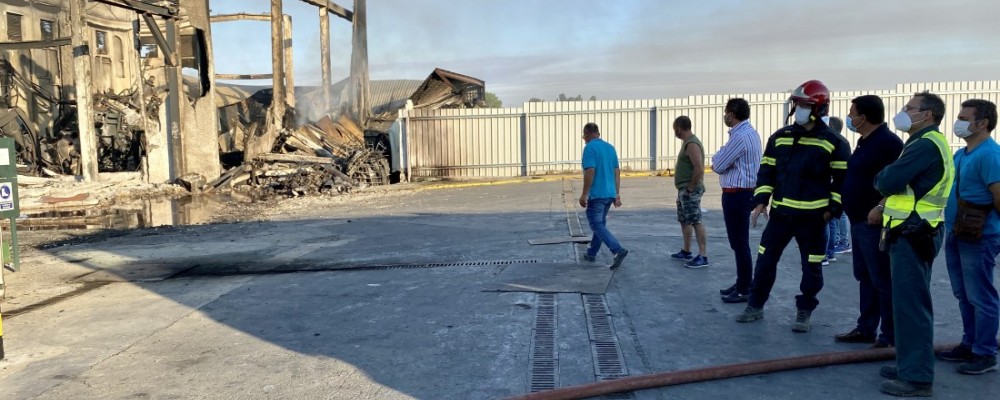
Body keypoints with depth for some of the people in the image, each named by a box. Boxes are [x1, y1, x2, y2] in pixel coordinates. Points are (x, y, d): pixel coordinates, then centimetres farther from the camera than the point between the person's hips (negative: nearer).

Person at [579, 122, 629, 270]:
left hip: (596, 194, -8)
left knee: (597, 225, -6)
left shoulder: (590, 148, -11)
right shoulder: (610, 147, 12)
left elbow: (590, 172, -20)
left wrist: (584, 194, -15)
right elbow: (617, 172, 12)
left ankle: (618, 250, -21)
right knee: (600, 223, 18)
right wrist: (617, 193, 16)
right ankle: (591, 253, 27)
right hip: (610, 194, 8)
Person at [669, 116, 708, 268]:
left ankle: (703, 257, -11)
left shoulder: (692, 144, -17)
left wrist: (691, 187, -18)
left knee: (696, 222, -11)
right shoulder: (687, 142, 15)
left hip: (690, 191, -11)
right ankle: (686, 252, 29)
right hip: (684, 190, 11)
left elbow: (699, 169, -25)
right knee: (684, 221, 18)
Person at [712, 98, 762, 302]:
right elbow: (727, 161, 17)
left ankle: (744, 290, 3)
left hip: (737, 194, -10)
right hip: (742, 192, 10)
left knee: (740, 243, -4)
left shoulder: (740, 136, -19)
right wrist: (720, 160, -2)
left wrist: (716, 158, 5)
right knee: (739, 242, 17)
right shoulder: (749, 132, 14)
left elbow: (717, 165, -15)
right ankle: (742, 283, 26)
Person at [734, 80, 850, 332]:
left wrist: (833, 209, -8)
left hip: (813, 217, -3)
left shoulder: (832, 142, -4)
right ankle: (755, 306, 20)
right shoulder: (779, 137, 7)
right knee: (765, 260, 6)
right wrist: (761, 201, -1)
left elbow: (843, 179, -2)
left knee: (811, 267, 6)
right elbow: (767, 171, 8)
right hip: (780, 213, 3)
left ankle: (804, 313, 21)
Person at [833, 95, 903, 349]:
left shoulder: (888, 142, -16)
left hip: (875, 223, -10)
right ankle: (866, 329, 24)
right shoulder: (866, 141, 15)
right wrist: (850, 210, 21)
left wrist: (880, 207, -30)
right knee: (865, 278, 15)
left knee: (883, 281, -3)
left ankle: (891, 335, 5)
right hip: (859, 221, 11)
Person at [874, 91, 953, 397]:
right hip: (914, 232, 11)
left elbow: (887, 182, -22)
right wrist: (885, 207, 1)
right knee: (911, 301, 16)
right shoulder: (927, 143, 18)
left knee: (910, 303, -7)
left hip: (913, 234, -11)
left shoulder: (925, 145, -17)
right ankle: (911, 365, 25)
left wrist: (882, 176, 0)